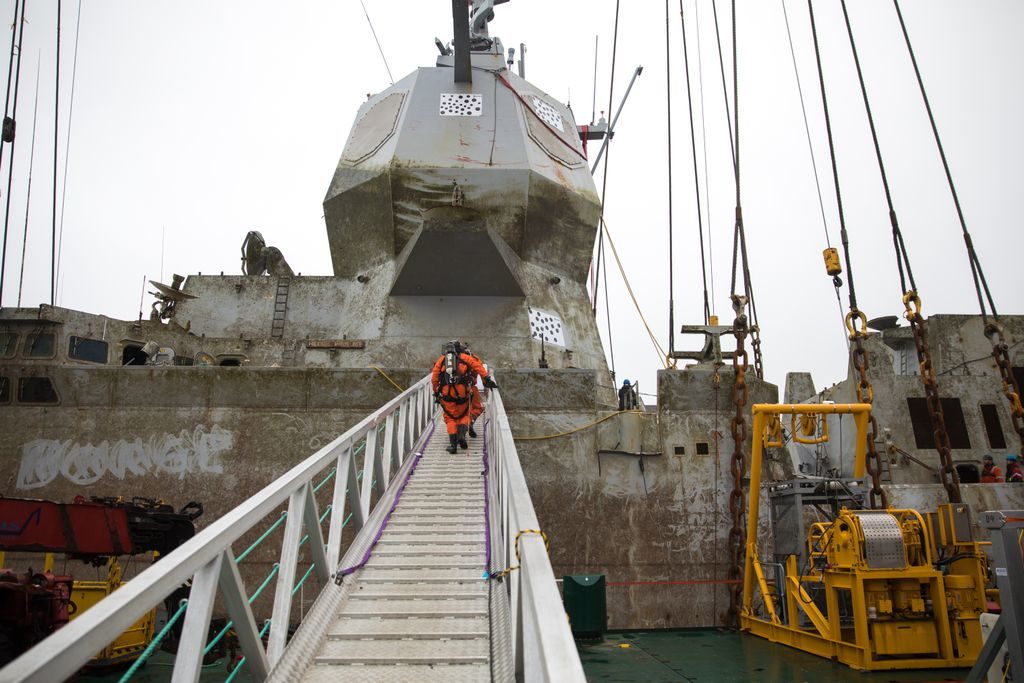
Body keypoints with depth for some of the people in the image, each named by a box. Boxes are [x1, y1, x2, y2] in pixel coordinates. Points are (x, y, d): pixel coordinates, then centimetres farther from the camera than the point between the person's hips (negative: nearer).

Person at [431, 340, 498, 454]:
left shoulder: (441, 360, 18)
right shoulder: (465, 357, 14)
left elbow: (434, 378, 13)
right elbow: (478, 366, 0)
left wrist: (436, 392, 20)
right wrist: (487, 380, -4)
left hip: (446, 392, 1)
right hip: (462, 392, -1)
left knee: (450, 418, 10)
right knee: (464, 415, 17)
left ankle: (453, 443, 0)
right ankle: (461, 435, -5)